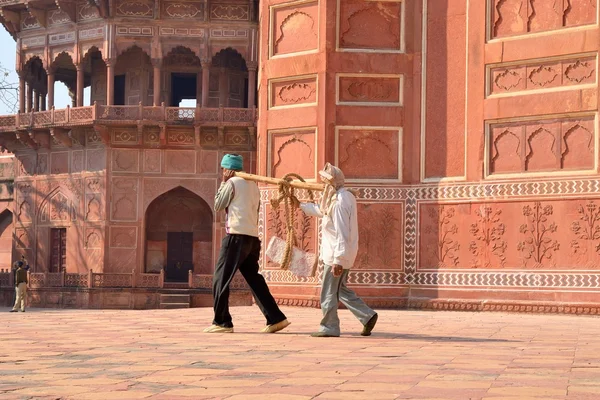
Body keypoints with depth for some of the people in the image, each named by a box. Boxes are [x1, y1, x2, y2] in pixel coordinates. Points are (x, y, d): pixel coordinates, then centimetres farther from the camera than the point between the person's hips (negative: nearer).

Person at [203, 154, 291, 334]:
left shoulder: (232, 183, -4)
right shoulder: (253, 184, 19)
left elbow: (218, 206, 2)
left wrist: (223, 183, 10)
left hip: (237, 236, -8)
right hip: (253, 238, 8)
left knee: (221, 278, -2)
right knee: (254, 278, 11)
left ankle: (222, 322, -4)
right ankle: (275, 318, 5)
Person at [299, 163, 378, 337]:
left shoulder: (339, 202, -21)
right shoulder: (346, 196, 11)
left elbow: (342, 234, -25)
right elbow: (322, 211, 29)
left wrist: (338, 260, -25)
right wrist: (301, 206, 36)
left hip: (335, 255, -10)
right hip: (344, 255, 10)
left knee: (328, 293, 1)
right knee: (341, 290, 18)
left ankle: (329, 327, 9)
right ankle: (367, 316, 15)